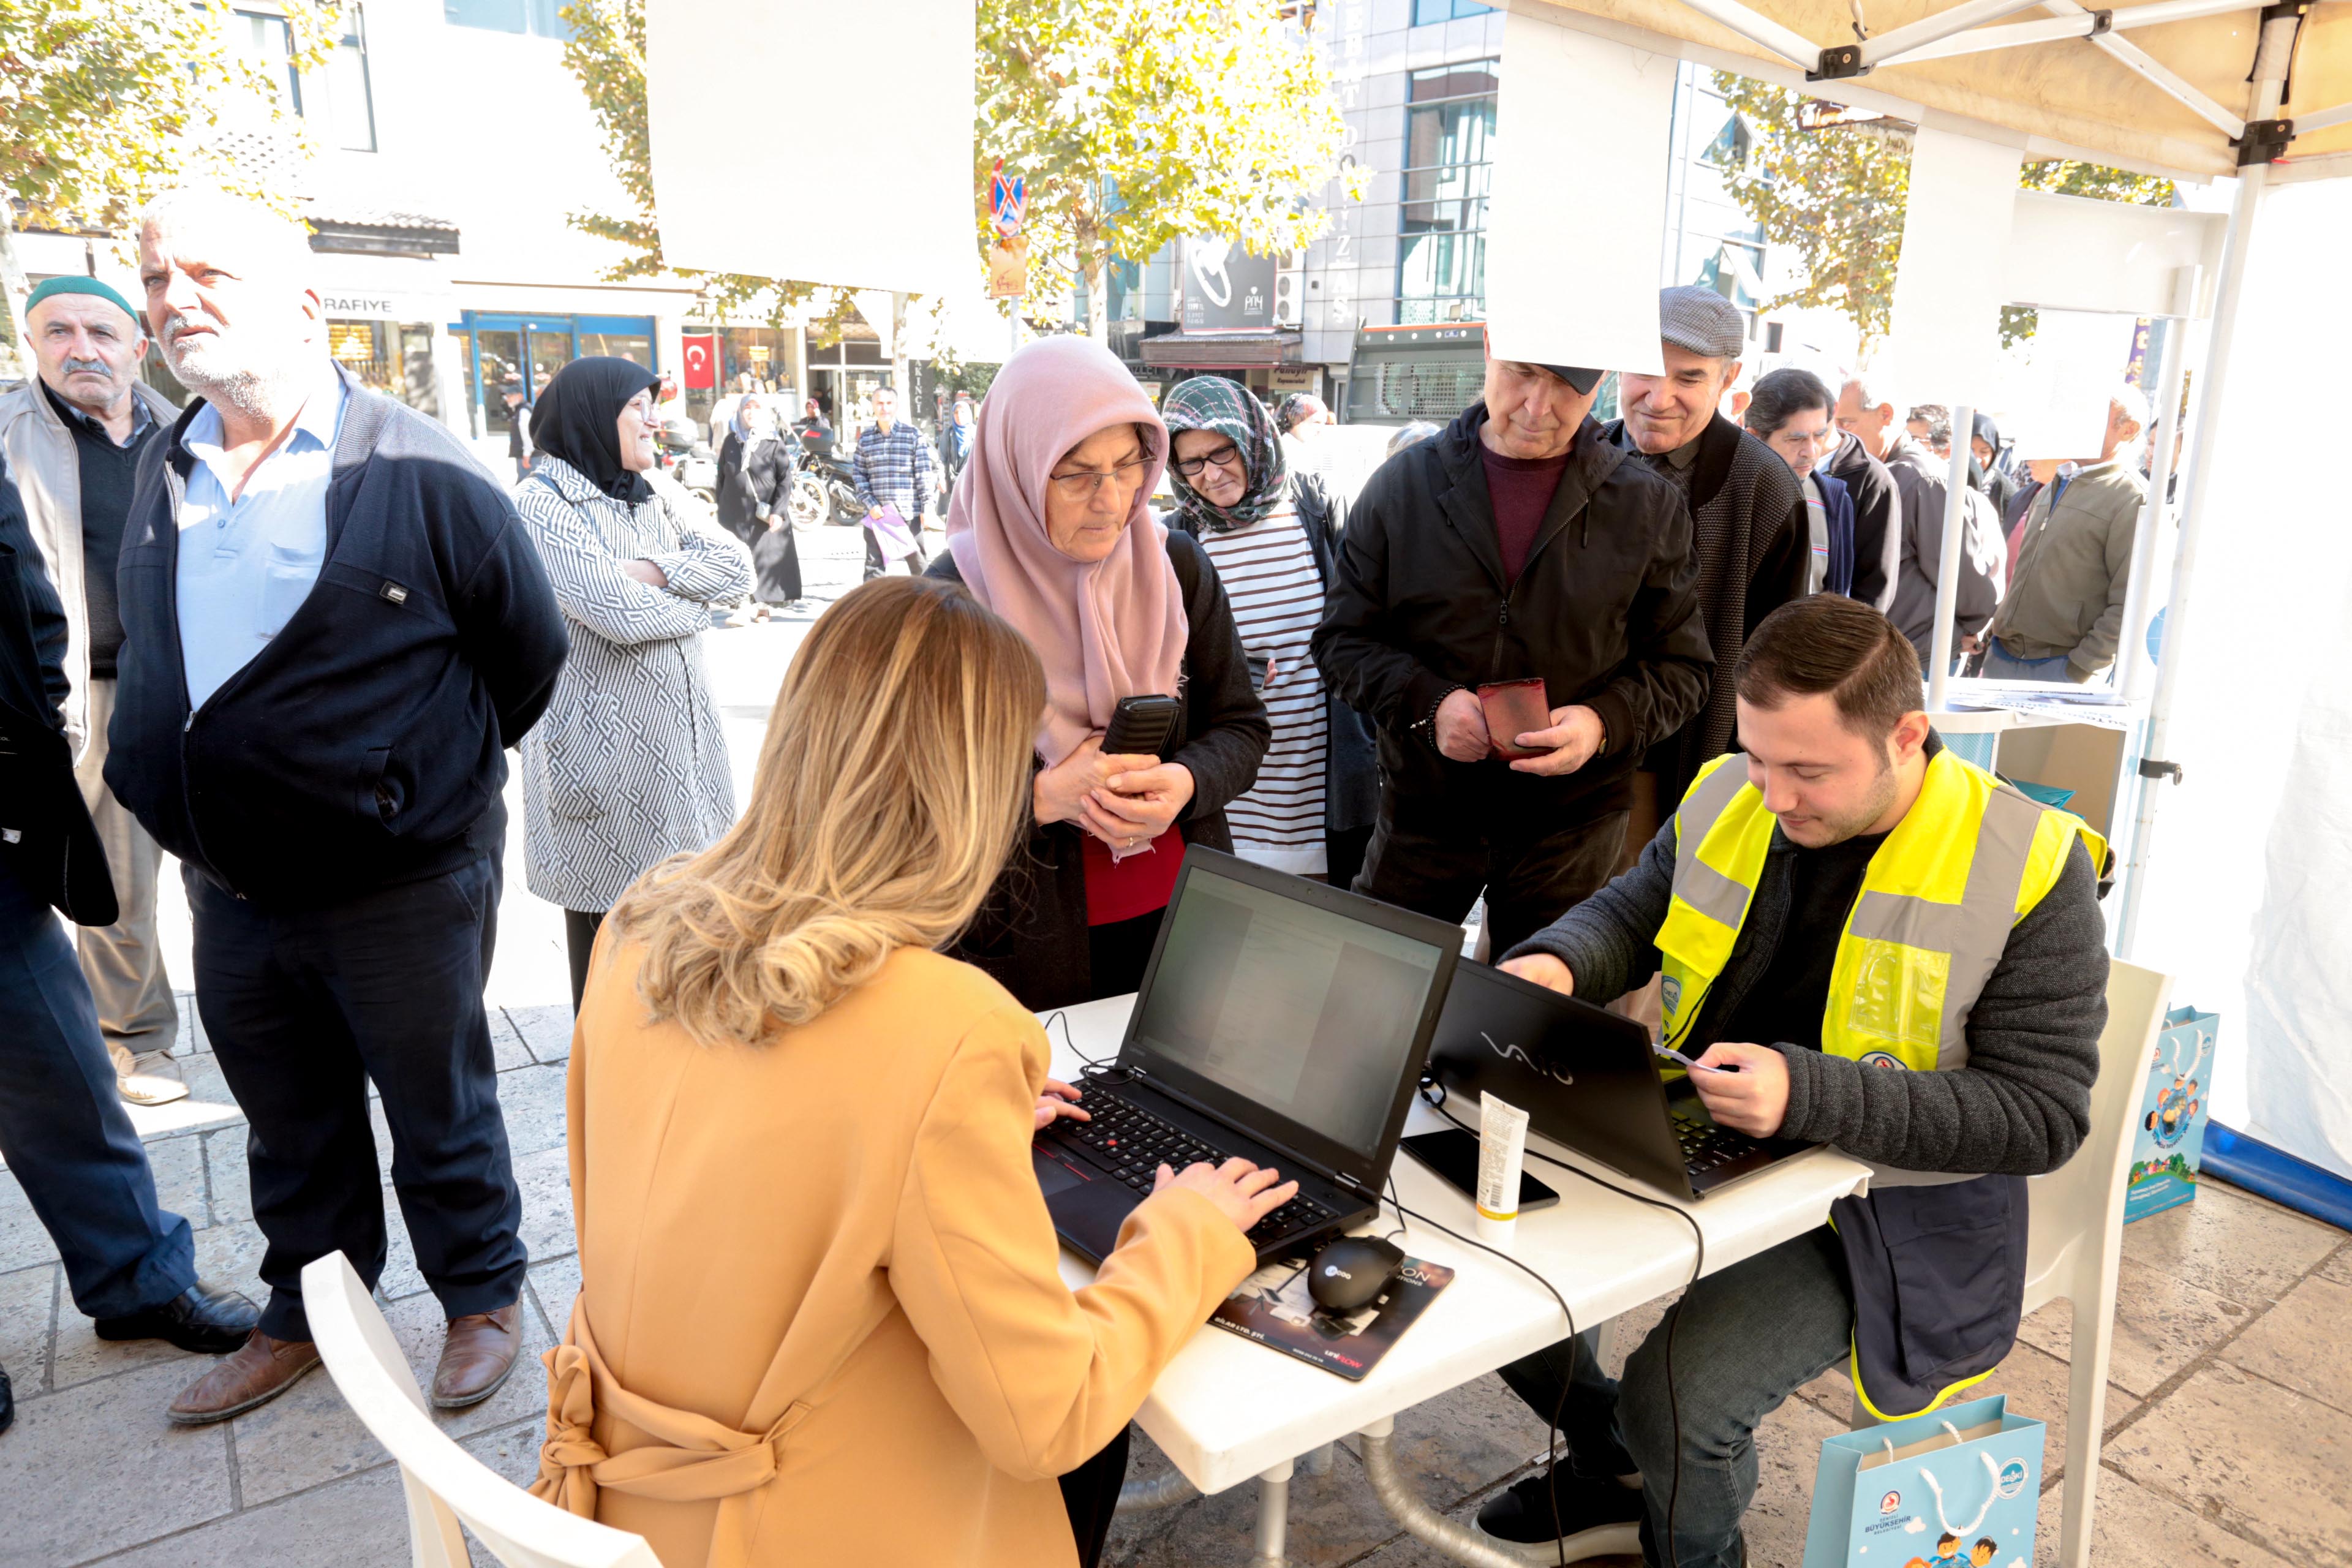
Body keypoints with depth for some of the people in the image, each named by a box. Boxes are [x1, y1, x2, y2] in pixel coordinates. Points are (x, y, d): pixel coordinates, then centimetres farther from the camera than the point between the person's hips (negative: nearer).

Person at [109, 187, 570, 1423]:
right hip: (229, 889, 6)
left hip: (402, 887, -6)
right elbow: (147, 657, 21)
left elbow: (529, 651, -6)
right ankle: (305, 1314, 42)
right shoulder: (163, 474, 6)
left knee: (440, 1113, 12)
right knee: (290, 1128, 22)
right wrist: (174, 784, 14)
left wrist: (431, 776, 1)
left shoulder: (419, 474, -14)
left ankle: (483, 1300, 33)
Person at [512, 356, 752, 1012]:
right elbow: (622, 612, -21)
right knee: (608, 912, 3)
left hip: (679, 726, 7)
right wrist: (694, 598, -3)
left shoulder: (646, 498, 15)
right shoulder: (542, 503, -9)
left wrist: (654, 570, -13)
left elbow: (737, 566, 3)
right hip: (603, 737, -6)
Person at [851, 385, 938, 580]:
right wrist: (870, 504, -4)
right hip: (876, 513, 2)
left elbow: (924, 473, 0)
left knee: (918, 563, 7)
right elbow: (858, 474, 9)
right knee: (874, 566, 2)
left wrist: (927, 508, -5)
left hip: (909, 513, -2)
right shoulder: (865, 438, 8)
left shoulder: (913, 435, 2)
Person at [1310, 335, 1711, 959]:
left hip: (1573, 827, 0)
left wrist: (1605, 721, -18)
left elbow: (1679, 666, 2)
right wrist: (1427, 701, -17)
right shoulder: (1402, 485, -1)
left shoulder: (1649, 505, -1)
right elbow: (1343, 639, 0)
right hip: (1424, 811, 0)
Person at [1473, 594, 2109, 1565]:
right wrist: (1555, 965, -12)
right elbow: (1630, 911, 13)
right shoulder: (1728, 797, -3)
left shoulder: (2028, 872, -17)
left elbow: (2041, 1116, -18)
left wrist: (1806, 1094, -30)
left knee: (1678, 1396, -21)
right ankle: (1615, 1464, 24)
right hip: (1694, 1147, 6)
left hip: (1884, 1205, -5)